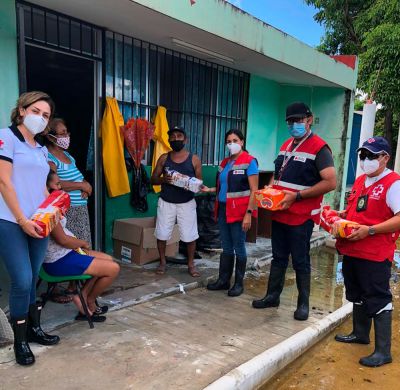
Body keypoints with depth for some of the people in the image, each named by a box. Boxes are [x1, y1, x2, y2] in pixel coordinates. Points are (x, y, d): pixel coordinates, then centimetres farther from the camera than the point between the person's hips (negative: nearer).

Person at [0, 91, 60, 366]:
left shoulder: (42, 150, 16)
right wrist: (23, 220, -14)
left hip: (38, 223, 6)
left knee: (33, 280, 13)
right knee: (22, 281, -5)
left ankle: (34, 329, 27)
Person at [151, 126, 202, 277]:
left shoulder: (194, 159, -3)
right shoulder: (163, 158, 0)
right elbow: (153, 179, 3)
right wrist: (163, 180, -19)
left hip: (187, 203, -1)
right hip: (166, 202, 1)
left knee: (190, 236, 2)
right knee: (161, 234, 5)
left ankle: (191, 264, 22)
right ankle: (162, 262, 26)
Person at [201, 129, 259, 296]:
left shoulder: (249, 161, -8)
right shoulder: (224, 162, 13)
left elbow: (254, 190, -13)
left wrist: (248, 213, -19)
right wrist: (210, 190, 7)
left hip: (239, 211, -6)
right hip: (223, 209, 7)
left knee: (239, 247, 3)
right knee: (226, 247, 14)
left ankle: (239, 283, 16)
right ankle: (223, 280, 24)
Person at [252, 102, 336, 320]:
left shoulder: (319, 148, -11)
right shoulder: (286, 145, 13)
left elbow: (330, 182, -20)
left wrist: (296, 196, -22)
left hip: (301, 217, -7)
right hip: (279, 214, 7)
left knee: (300, 261, 5)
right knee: (278, 257, 16)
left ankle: (303, 303, 21)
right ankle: (272, 296, 29)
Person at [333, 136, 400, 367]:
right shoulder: (360, 181, 13)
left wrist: (369, 230, -26)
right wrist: (340, 216, 7)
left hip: (375, 255, -8)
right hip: (352, 250, 9)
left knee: (378, 299, 0)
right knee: (357, 295, 20)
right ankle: (360, 334, 38)